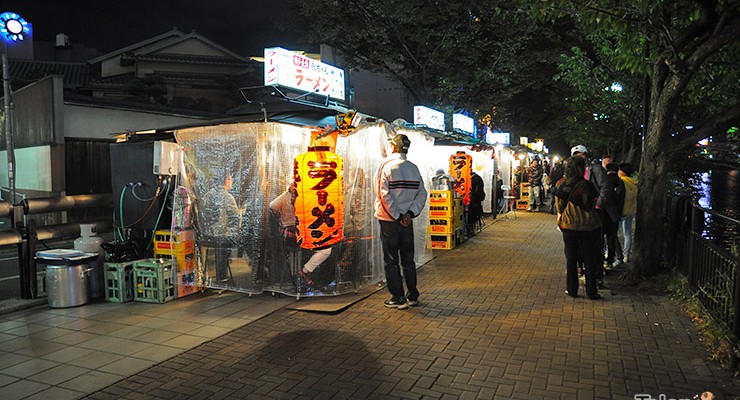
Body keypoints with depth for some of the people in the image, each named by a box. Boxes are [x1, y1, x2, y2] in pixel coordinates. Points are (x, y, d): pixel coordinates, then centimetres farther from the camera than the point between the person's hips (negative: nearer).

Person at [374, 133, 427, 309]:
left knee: (391, 261, 4)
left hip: (389, 220, -5)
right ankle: (412, 296, 20)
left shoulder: (386, 166, -9)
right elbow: (422, 194, 0)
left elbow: (385, 196, -16)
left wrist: (397, 216, -11)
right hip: (407, 221, 5)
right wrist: (410, 213, -6)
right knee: (408, 259, 14)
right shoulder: (413, 168, 6)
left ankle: (398, 298, 6)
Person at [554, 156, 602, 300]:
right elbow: (591, 205, -7)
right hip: (588, 225, -2)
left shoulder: (560, 184, -3)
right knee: (589, 258, 8)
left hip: (568, 225, 2)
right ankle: (591, 291, 12)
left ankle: (572, 289, 15)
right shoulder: (585, 185, -15)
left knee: (571, 258, 11)